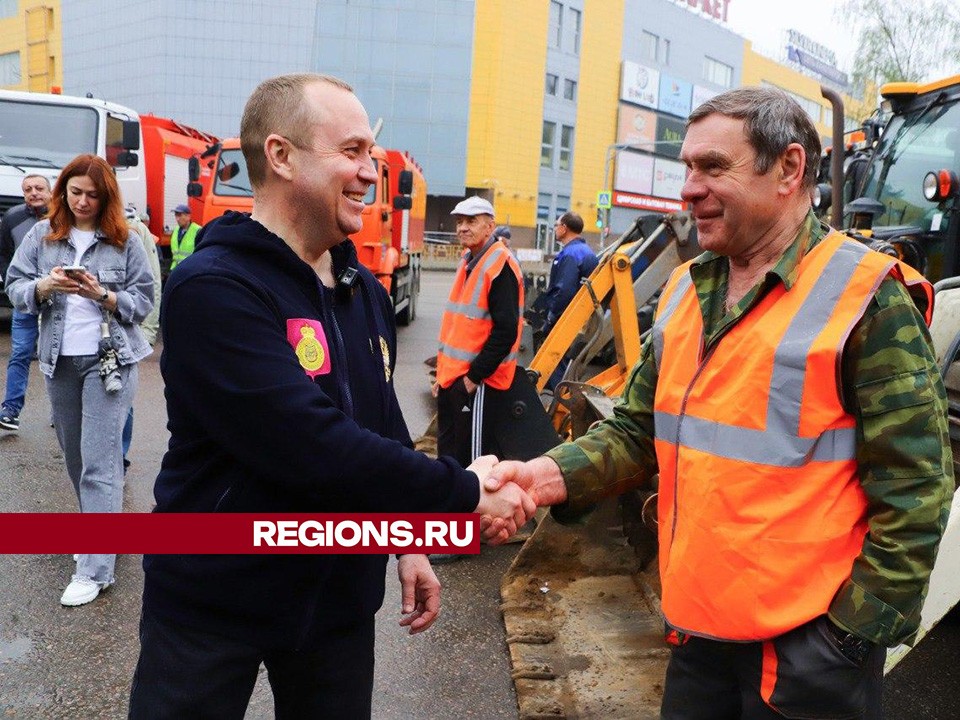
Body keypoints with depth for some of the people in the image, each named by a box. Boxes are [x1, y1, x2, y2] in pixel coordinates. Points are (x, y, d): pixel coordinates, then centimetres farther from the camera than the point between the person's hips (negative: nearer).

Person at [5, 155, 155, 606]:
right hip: (60, 360, 4)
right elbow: (15, 287, 5)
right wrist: (44, 286, -15)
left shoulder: (124, 241, -1)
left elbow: (143, 301, -2)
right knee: (75, 456, 14)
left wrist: (103, 295, -19)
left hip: (110, 359, -4)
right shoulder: (41, 235, 7)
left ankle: (95, 569, -3)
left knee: (99, 462, -6)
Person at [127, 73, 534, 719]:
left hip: (340, 597, 6)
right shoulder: (213, 290, -22)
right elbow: (314, 447, -31)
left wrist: (410, 540, 8)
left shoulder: (365, 290, 4)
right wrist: (465, 493, -22)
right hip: (212, 601, -6)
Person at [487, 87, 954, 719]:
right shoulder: (685, 292, 6)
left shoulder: (866, 296, -13)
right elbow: (640, 432, 7)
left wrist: (855, 632, -13)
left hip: (807, 646, -5)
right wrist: (552, 476, -10)